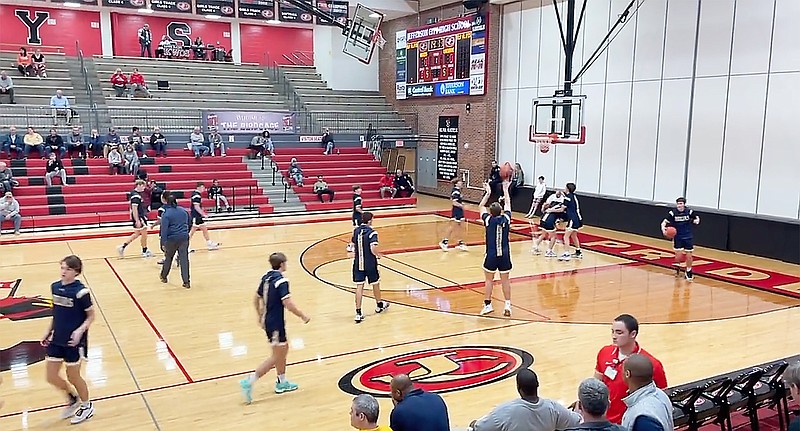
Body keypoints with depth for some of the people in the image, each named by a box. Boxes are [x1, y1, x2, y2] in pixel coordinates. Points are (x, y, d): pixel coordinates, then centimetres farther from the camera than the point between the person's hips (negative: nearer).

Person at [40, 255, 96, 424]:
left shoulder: (80, 291, -19)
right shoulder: (55, 287, 0)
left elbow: (91, 316, -11)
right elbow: (56, 313, 13)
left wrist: (80, 330, -26)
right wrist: (48, 331, 10)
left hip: (74, 341, -6)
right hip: (57, 339, 6)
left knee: (73, 377, 9)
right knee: (51, 377, 11)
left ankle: (87, 406, 33)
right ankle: (73, 398, 39)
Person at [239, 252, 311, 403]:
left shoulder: (266, 278, 5)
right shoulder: (281, 280, -20)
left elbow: (256, 299, 14)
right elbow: (288, 304, -26)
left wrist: (260, 316, 27)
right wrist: (303, 316, -14)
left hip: (268, 321, 9)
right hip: (276, 324, -9)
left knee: (284, 349, 22)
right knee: (276, 358, 0)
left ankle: (282, 382, 32)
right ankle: (248, 382, -2)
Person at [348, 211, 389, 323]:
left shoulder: (356, 230, 3)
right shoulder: (372, 232, -16)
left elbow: (353, 245, 14)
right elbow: (373, 249, -26)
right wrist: (378, 255, -6)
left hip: (358, 263, 4)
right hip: (370, 264, -4)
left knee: (359, 286, 3)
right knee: (375, 283, 18)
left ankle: (358, 313, -4)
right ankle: (379, 305, 38)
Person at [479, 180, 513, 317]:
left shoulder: (488, 220, -9)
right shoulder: (506, 219, -5)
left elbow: (481, 206, 9)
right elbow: (508, 205, 13)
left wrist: (487, 193, 18)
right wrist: (505, 190, 23)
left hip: (491, 255, -2)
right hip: (504, 255, 2)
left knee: (489, 279, 13)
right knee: (505, 280, 11)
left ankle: (487, 304, 14)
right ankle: (507, 305, 10)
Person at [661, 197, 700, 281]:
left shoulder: (689, 212, -7)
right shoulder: (672, 213, -12)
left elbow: (696, 218, 11)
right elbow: (664, 222, -11)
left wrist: (696, 220, -13)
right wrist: (663, 228, -32)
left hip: (688, 237, 1)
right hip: (677, 237, -1)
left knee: (688, 255, 2)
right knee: (678, 254, -4)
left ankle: (688, 271, 22)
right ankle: (677, 268, 27)